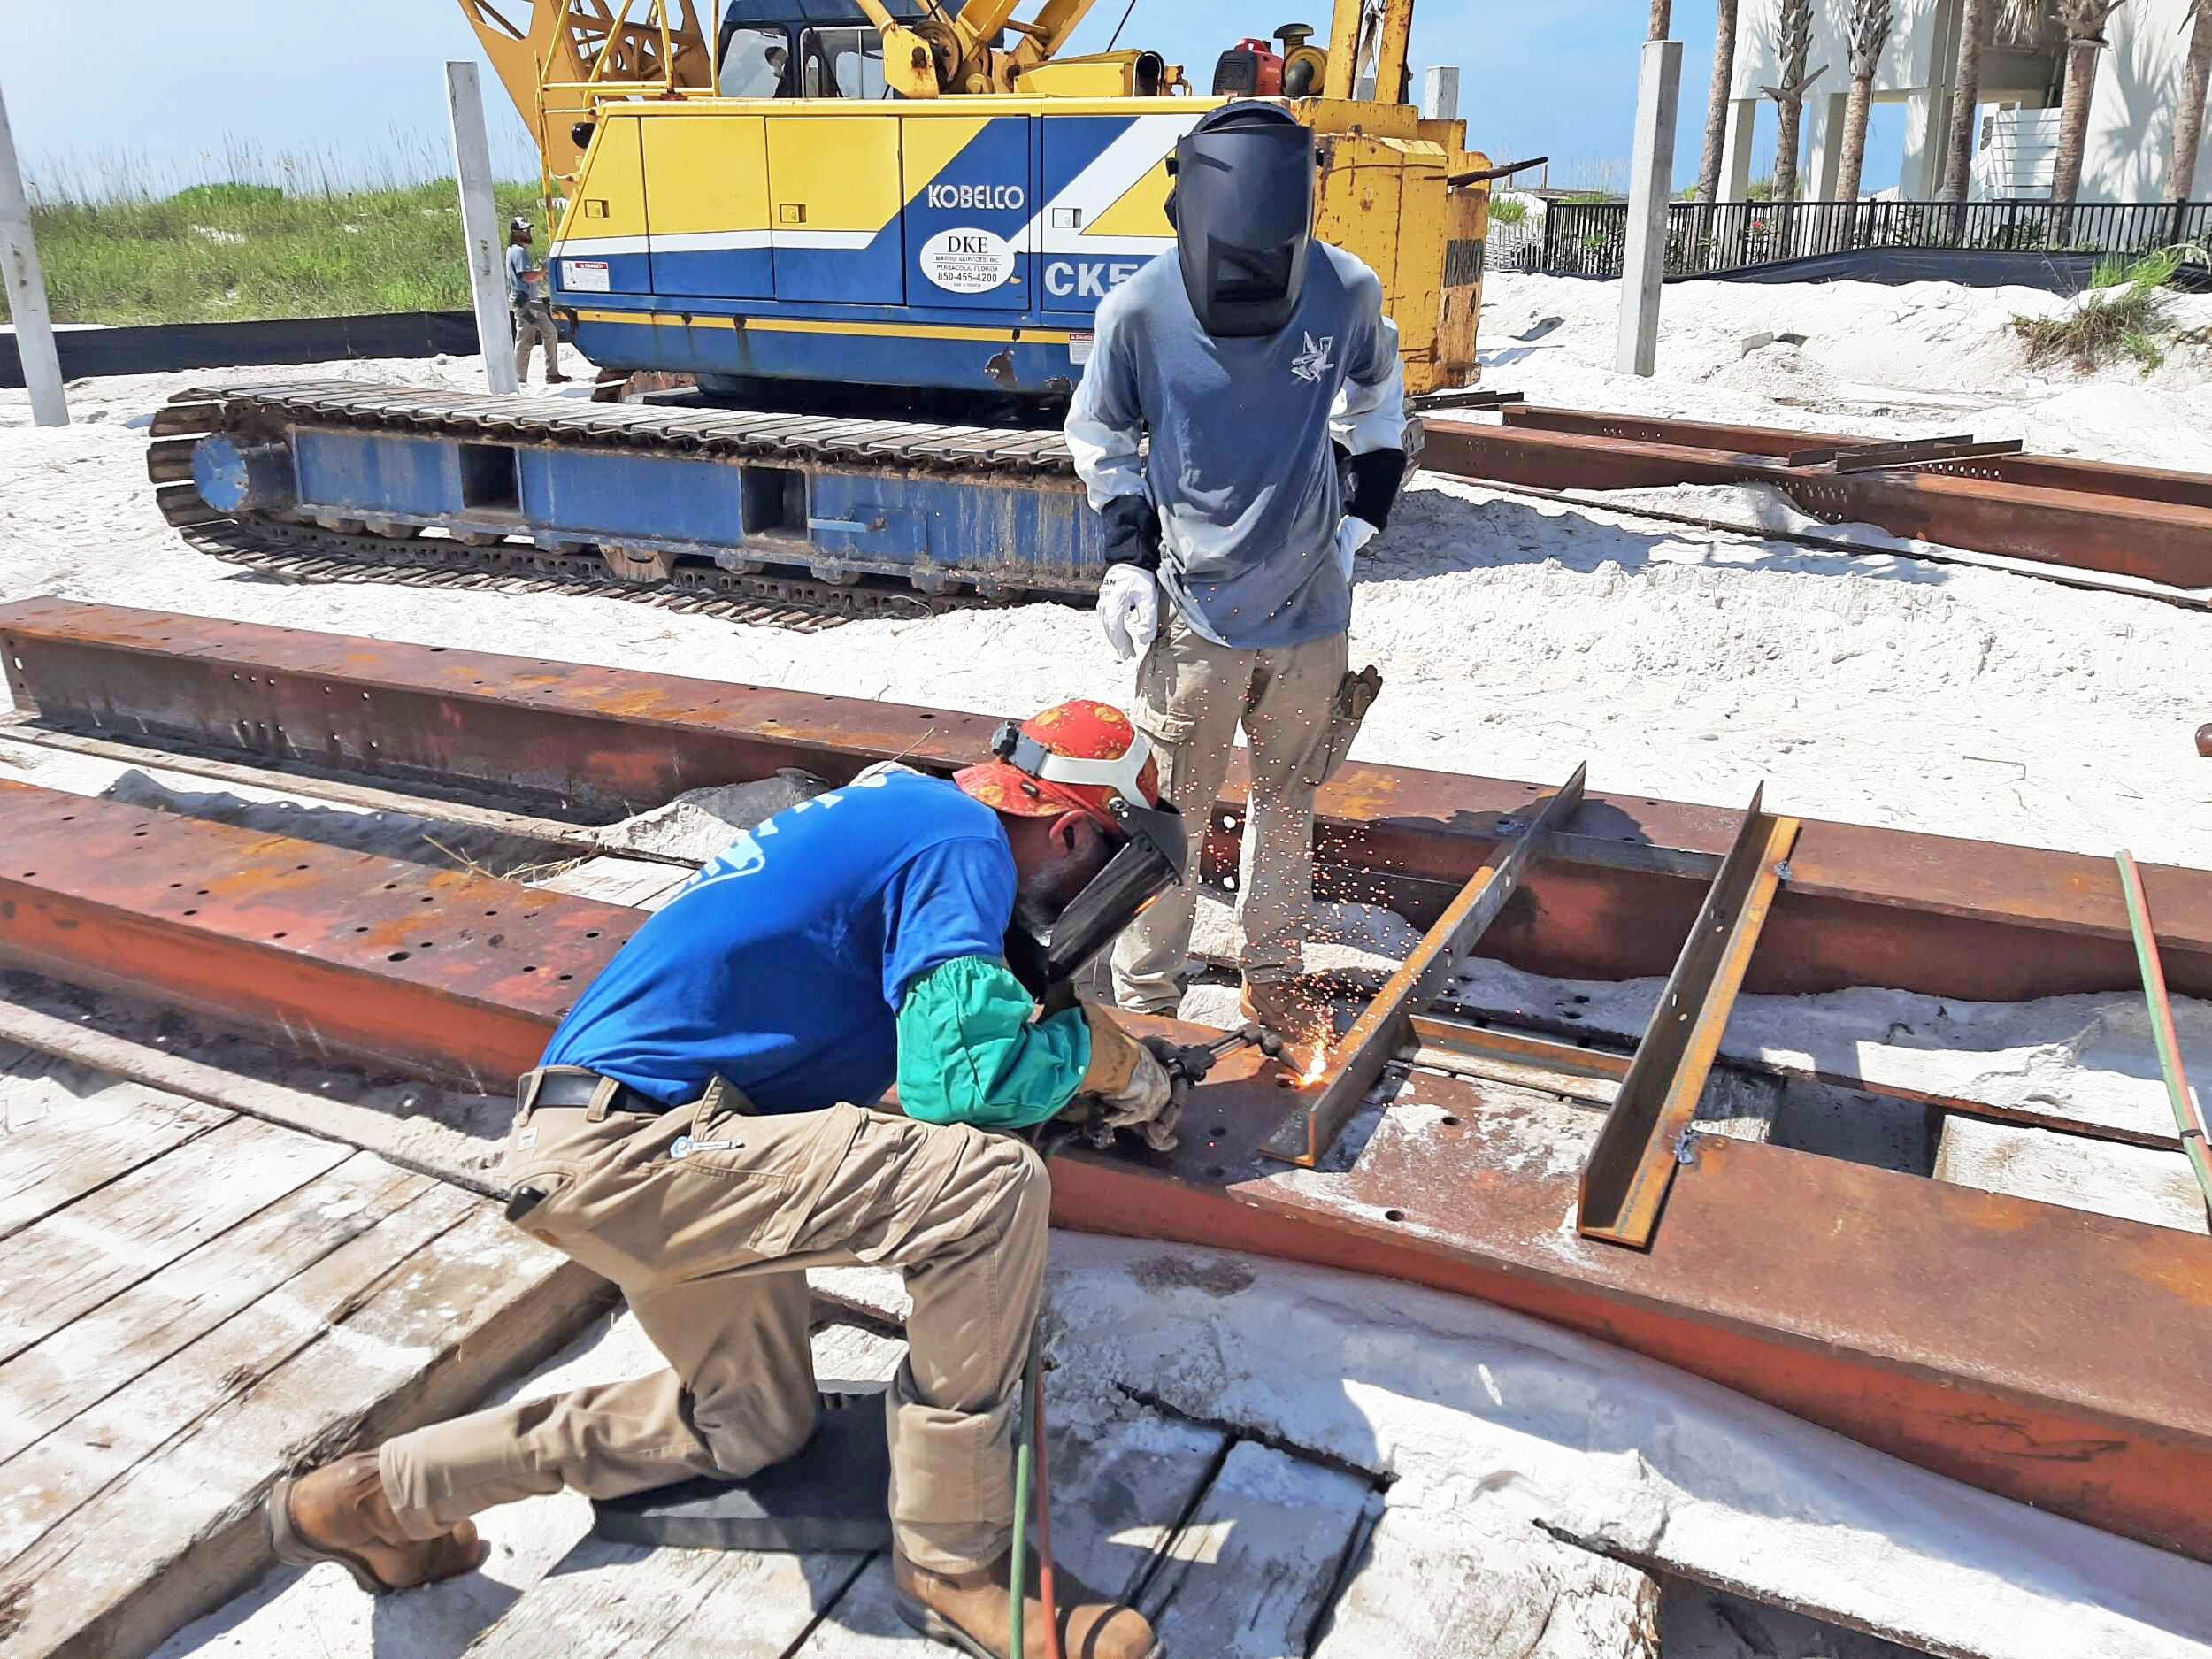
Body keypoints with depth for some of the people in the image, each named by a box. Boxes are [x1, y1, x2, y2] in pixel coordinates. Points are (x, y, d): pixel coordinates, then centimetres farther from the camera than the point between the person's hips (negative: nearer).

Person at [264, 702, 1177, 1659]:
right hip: (621, 1148, -11)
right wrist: (1103, 1051, -4)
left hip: (599, 1139, 11)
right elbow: (960, 1081, -22)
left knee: (756, 1427, 24)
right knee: (993, 1189, -22)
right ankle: (956, 1567, -6)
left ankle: (375, 1496, 30)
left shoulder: (899, 806, 15)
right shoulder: (962, 839, -13)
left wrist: (1061, 1051, 16)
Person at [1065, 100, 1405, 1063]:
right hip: (1193, 614, -2)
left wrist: (1363, 516, 5)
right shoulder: (1139, 312, -15)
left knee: (1289, 805, 17)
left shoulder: (1349, 294, -11)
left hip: (1312, 611, 2)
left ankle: (1275, 975, 35)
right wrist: (1126, 555, -6)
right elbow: (1099, 436, 3)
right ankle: (1143, 1001, 21)